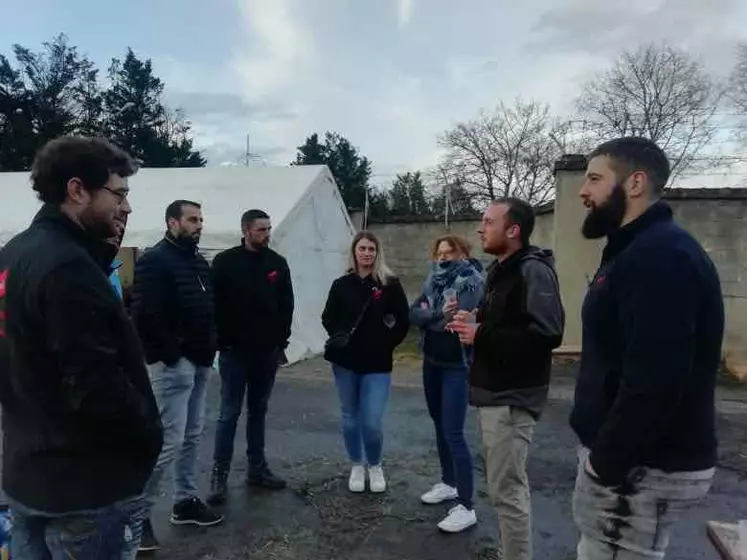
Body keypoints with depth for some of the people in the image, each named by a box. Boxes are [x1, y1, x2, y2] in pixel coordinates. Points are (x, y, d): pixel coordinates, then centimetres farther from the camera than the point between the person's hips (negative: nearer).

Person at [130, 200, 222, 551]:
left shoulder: (200, 262, 15)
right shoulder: (155, 261, -11)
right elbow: (144, 315, -19)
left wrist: (210, 347, 10)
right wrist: (168, 354, -16)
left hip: (199, 362, 9)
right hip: (173, 364, -8)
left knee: (192, 436, 14)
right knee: (169, 441, -7)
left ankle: (185, 502, 27)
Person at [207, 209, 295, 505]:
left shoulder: (278, 263, 6)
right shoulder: (225, 262, -4)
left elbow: (287, 305, 9)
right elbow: (214, 304, -4)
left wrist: (282, 339, 2)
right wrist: (221, 341, -8)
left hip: (267, 351, 4)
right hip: (234, 351, -3)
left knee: (258, 411, 13)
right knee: (229, 413, 1)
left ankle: (257, 468, 23)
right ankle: (219, 474, 11)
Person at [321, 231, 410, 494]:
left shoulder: (389, 284, -4)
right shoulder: (342, 284, 2)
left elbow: (403, 321, 0)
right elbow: (328, 317, 11)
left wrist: (387, 344, -6)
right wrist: (338, 335, -6)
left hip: (377, 365, -2)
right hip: (345, 363, 2)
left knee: (372, 422, -4)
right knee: (350, 418, 13)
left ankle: (375, 466, 25)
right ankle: (356, 466, 34)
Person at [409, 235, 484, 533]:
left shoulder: (471, 280, -11)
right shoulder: (433, 279, 9)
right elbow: (413, 314, -3)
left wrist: (427, 314, -8)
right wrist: (438, 313, -20)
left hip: (457, 365, -7)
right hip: (432, 362, 7)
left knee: (454, 433, -8)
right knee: (439, 426, 17)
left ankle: (466, 507, 1)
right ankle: (448, 483, 34)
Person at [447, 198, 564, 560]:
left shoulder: (533, 271, -17)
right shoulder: (499, 270, 14)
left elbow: (547, 334, -28)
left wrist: (480, 335, -23)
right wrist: (474, 322, 4)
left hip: (512, 399, -10)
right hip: (495, 394, 10)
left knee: (506, 489, -2)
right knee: (510, 484, 20)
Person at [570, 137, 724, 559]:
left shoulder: (661, 254, -21)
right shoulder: (640, 251, 13)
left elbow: (653, 381, -28)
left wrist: (606, 462, -18)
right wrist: (605, 453, 15)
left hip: (642, 468, -10)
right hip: (635, 457, 10)